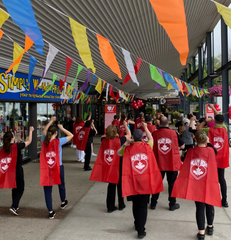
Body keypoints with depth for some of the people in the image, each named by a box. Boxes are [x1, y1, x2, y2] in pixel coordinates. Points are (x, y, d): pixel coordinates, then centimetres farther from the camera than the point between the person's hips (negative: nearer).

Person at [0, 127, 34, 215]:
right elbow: (29, 141, -8)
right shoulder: (17, 146, -17)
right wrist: (30, 131, 4)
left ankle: (15, 206, 30)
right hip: (17, 171, -6)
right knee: (20, 189, 7)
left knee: (14, 188, 21)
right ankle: (13, 206, -4)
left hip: (9, 171, 6)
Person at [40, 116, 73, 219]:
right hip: (58, 168, -1)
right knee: (61, 185, 24)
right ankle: (63, 202, 46)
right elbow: (71, 135, -5)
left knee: (47, 190, 6)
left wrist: (51, 121, 20)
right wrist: (62, 128, 1)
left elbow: (44, 131, 18)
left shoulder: (44, 141, -3)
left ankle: (51, 212, 8)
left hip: (46, 169, 2)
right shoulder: (58, 141, -14)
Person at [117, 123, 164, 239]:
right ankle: (141, 230, 6)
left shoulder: (128, 149, -6)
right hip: (146, 181, -1)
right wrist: (146, 128, 30)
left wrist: (125, 143, 6)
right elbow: (151, 138, 18)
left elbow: (118, 152, 15)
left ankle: (137, 225, 36)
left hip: (133, 181, 1)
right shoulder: (147, 147, -5)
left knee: (135, 204, 18)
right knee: (143, 205, 6)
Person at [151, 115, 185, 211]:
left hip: (159, 163, 1)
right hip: (173, 163, -1)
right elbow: (182, 146, 2)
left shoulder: (154, 134, -6)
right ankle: (172, 204, 18)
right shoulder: (174, 133, -8)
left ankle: (153, 203, 22)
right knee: (172, 183, 11)